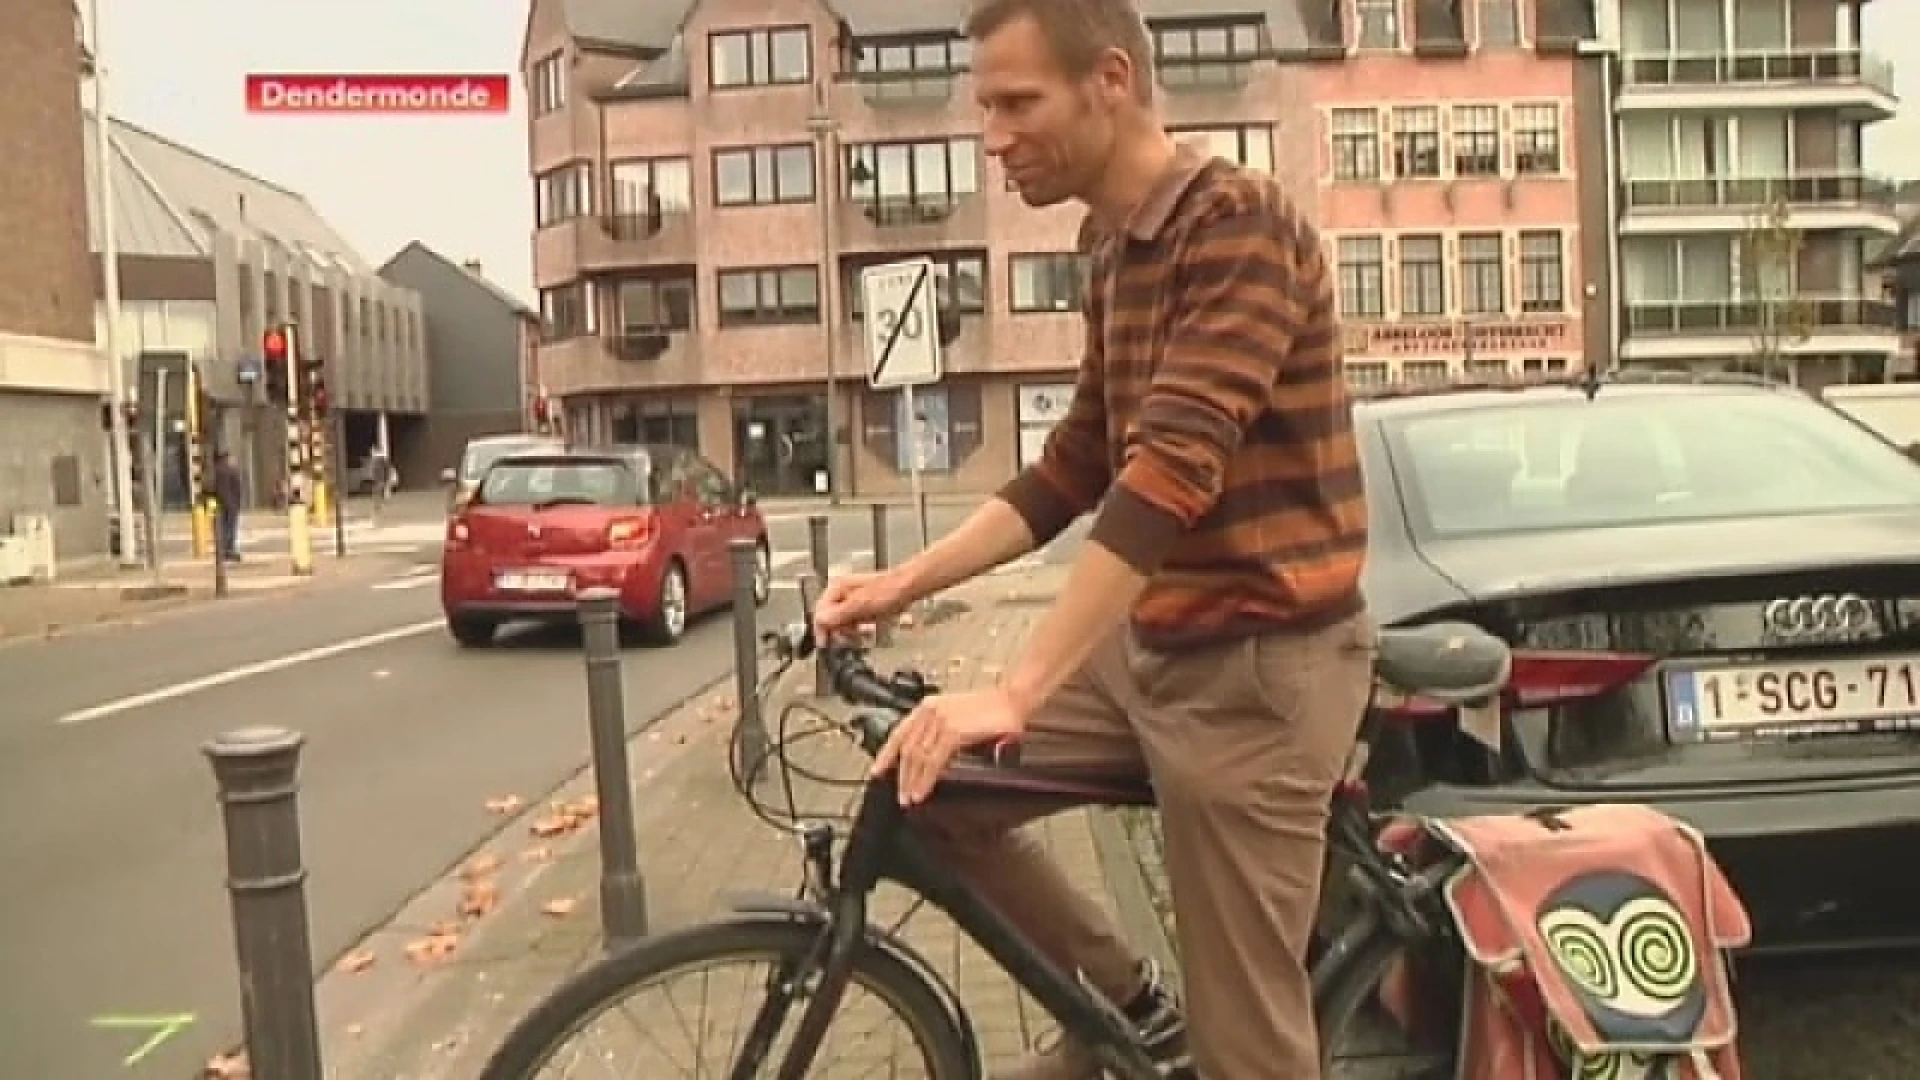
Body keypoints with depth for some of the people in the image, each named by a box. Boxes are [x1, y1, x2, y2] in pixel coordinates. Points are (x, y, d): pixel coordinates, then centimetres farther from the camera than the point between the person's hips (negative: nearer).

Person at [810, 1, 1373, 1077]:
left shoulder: (1237, 220, -17)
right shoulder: (1115, 253, 12)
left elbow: (1176, 467, -29)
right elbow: (1073, 469, 16)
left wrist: (1014, 693, -33)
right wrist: (905, 583, 7)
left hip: (1258, 661, -8)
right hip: (1151, 639, 9)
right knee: (928, 785, 5)